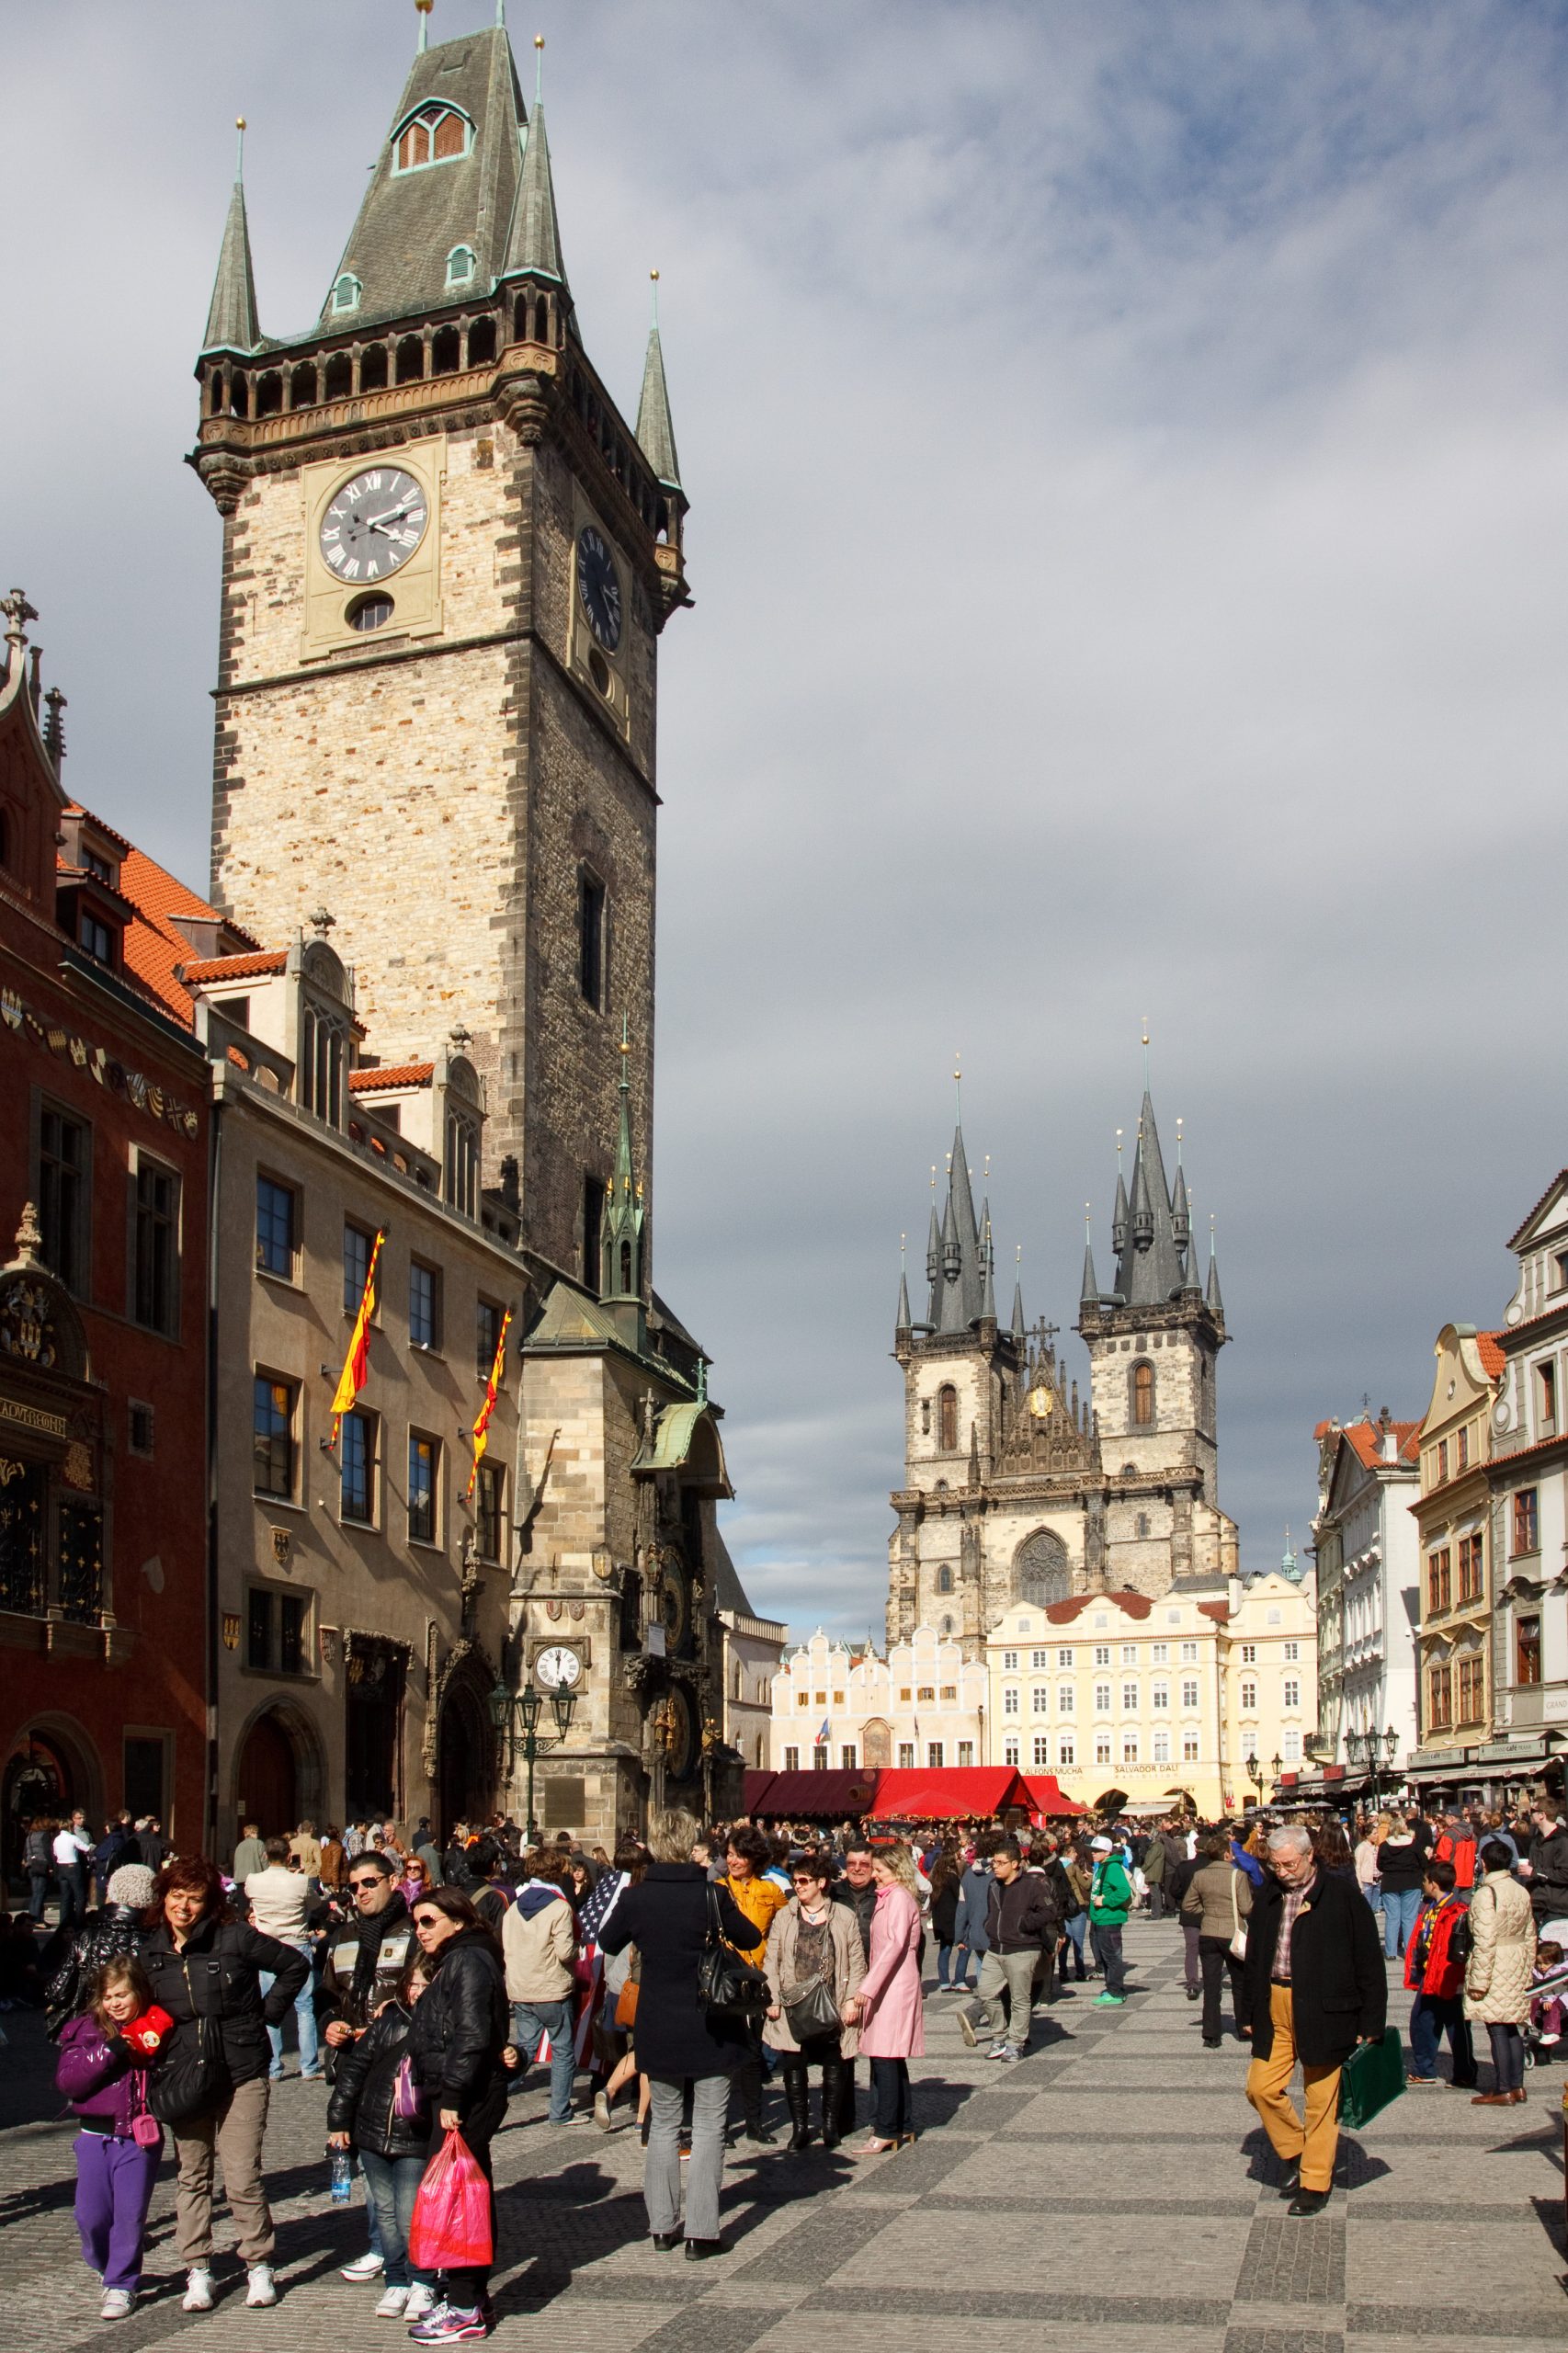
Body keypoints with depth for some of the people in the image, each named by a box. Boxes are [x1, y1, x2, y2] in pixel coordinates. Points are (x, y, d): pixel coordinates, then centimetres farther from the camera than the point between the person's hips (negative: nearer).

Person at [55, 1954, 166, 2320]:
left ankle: (121, 2284, 14)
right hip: (97, 2135, 1)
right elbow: (66, 2081, -9)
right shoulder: (85, 2030, 2)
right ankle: (104, 2267, 30)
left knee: (130, 2214, -1)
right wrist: (109, 2051, -18)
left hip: (140, 2138, -1)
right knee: (91, 2214, 3)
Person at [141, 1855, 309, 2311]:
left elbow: (295, 1966, 0)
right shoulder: (151, 1953, 3)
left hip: (242, 2073, -4)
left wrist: (267, 2012, -4)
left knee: (242, 2175, -4)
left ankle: (260, 2265, 10)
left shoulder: (235, 1938, -9)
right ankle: (198, 2270, 20)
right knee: (191, 2175, 9)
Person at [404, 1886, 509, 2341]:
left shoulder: (467, 1962, -13)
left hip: (465, 2099, -11)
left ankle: (465, 2308, -3)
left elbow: (471, 2036, -21)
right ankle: (469, 2294, 23)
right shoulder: (454, 1962, 20)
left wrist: (451, 2097, -23)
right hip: (457, 2096, 11)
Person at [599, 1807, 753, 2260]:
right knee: (708, 2126, 5)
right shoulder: (713, 1894, -14)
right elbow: (750, 1939, 1)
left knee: (663, 2123, 16)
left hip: (658, 2029, 2)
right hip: (710, 2027, -2)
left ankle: (662, 2226, 20)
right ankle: (701, 2232, 3)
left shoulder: (636, 1897, -8)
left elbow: (607, 1942, 10)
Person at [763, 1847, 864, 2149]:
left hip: (831, 2005, -1)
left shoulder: (844, 1917, 1)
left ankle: (830, 2125, 19)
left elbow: (857, 1962, 2)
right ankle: (799, 2126, 13)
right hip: (793, 2004, 1)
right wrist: (772, 1999, -4)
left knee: (833, 2067, 6)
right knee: (794, 2066, 3)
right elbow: (771, 1960, 5)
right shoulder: (784, 1917, 5)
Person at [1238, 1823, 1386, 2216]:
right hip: (1275, 2009, 5)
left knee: (1321, 2101, 4)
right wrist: (1249, 2013, 14)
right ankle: (1296, 2154, 27)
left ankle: (1315, 2182, 19)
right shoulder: (1267, 1895, 7)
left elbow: (1369, 1962, -5)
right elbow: (1253, 1957, 16)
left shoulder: (1342, 1893, -8)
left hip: (1322, 2012, -5)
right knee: (1261, 2087, 4)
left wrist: (1370, 2023, -7)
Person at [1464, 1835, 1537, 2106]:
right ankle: (1517, 2087, 19)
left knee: (1497, 2029, -1)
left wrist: (1478, 1981, -16)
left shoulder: (1486, 1893, -16)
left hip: (1495, 1967, -8)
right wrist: (1527, 1971, 22)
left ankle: (1504, 2091, 4)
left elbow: (1485, 1941, -20)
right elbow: (1530, 1936, 14)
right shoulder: (1521, 1891, 8)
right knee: (1511, 2028, 15)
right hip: (1518, 1966, 8)